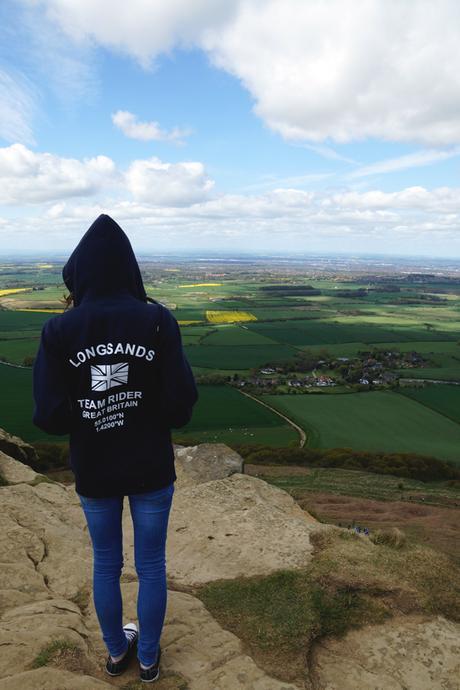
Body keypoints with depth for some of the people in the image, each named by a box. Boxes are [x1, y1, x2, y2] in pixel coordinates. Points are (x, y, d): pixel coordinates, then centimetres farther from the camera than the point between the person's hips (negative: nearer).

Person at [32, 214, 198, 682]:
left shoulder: (59, 330, -13)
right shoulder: (157, 320, -16)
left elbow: (49, 416, -14)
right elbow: (181, 404, -16)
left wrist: (88, 420, 7)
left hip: (93, 471, 2)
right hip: (151, 468, -1)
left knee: (106, 563, 24)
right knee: (151, 564, 19)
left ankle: (116, 651, 46)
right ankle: (148, 658, 40)